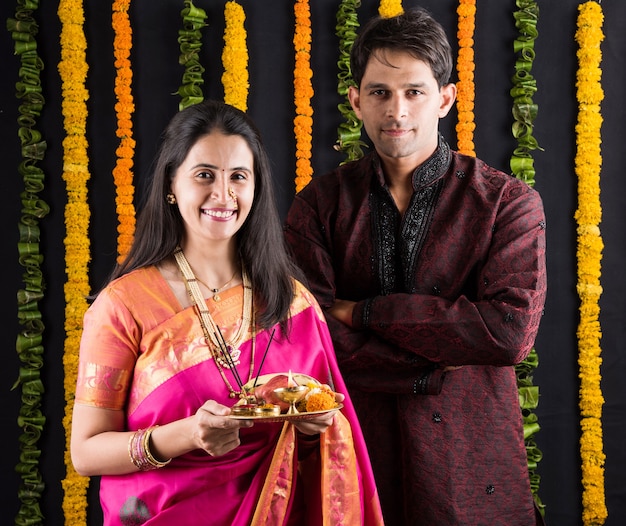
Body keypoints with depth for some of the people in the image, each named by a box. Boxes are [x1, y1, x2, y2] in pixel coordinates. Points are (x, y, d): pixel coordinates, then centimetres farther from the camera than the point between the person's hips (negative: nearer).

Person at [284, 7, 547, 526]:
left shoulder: (507, 201, -3)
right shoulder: (318, 205, 1)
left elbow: (511, 328, -17)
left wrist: (364, 312, -14)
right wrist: (436, 367, -16)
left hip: (471, 467, 0)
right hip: (350, 458, 1)